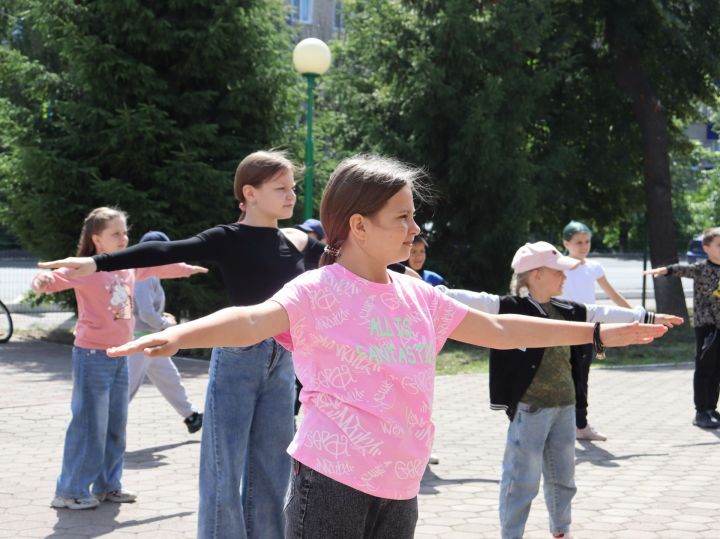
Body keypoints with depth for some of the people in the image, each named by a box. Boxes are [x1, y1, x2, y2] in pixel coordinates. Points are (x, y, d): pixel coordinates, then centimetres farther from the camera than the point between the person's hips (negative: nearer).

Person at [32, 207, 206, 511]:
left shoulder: (131, 267, 8)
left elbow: (157, 267, 27)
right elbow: (58, 277, -29)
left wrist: (187, 269, 43)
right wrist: (43, 280, -53)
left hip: (120, 357, 8)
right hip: (92, 356, -8)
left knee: (115, 426, 14)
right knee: (90, 426, -7)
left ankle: (107, 485, 26)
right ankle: (69, 492, 1)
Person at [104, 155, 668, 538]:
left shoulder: (417, 296, 10)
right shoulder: (319, 291, -10)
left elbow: (499, 330, 20)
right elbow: (254, 319, -29)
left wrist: (596, 332, 24)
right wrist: (180, 334, -49)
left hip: (399, 487, 7)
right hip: (332, 480, -7)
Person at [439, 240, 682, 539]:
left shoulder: (566, 310, 9)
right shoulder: (511, 307, -12)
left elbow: (602, 314, 19)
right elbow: (474, 301, -24)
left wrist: (649, 317, 27)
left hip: (564, 407, 7)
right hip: (529, 408, -7)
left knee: (562, 476, 19)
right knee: (522, 478, -2)